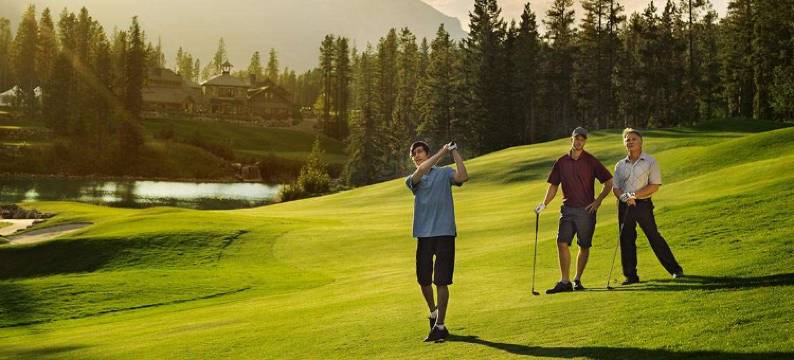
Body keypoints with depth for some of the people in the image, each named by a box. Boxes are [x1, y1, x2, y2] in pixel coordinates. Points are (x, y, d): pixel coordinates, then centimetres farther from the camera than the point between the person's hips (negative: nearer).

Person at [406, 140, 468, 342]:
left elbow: (463, 177, -13)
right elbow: (420, 171, -13)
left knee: (441, 281, -5)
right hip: (423, 234, 3)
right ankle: (433, 312, 33)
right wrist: (442, 153, -13)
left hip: (444, 233, -3)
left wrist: (455, 153, -11)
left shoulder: (444, 173, 8)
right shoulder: (412, 180, 11)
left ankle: (440, 326, 1)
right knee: (423, 280, 7)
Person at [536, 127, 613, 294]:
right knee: (562, 243, -8)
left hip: (586, 210, -2)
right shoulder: (561, 162, 8)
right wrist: (544, 204, 0)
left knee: (584, 246, 3)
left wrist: (598, 201, -5)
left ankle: (577, 280, 14)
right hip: (567, 208, 2)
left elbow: (608, 182, 4)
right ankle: (564, 282, -5)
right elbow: (553, 185, 13)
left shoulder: (591, 161, -1)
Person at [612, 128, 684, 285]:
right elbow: (615, 187, 9)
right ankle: (631, 275, 10)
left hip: (643, 204, -4)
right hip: (624, 206, 4)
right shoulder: (620, 165, 13)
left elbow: (655, 185, -7)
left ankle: (675, 269, 7)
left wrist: (634, 194, -15)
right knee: (626, 240, 2)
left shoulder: (650, 161, 1)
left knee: (654, 237, -3)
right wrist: (624, 197, -13)